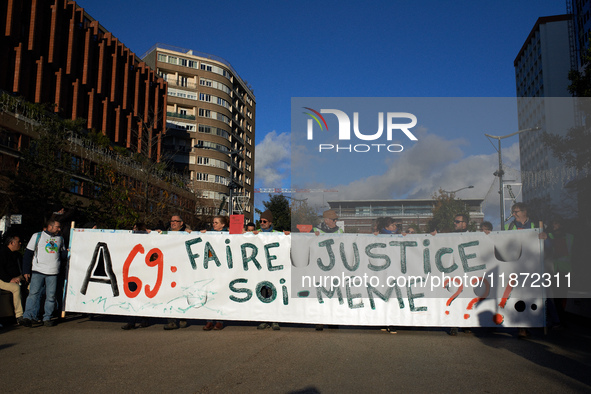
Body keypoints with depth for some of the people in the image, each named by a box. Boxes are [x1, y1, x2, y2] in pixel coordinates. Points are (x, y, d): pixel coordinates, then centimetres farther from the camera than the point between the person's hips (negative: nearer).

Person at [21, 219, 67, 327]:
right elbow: (28, 254, 6)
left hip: (53, 273, 3)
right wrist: (26, 271, 0)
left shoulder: (60, 239, 19)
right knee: (34, 294, -10)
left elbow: (63, 255, 21)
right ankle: (27, 317, -7)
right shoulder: (37, 236, 8)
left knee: (51, 296, 0)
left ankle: (47, 318, 8)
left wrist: (68, 253, -2)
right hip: (37, 271, -3)